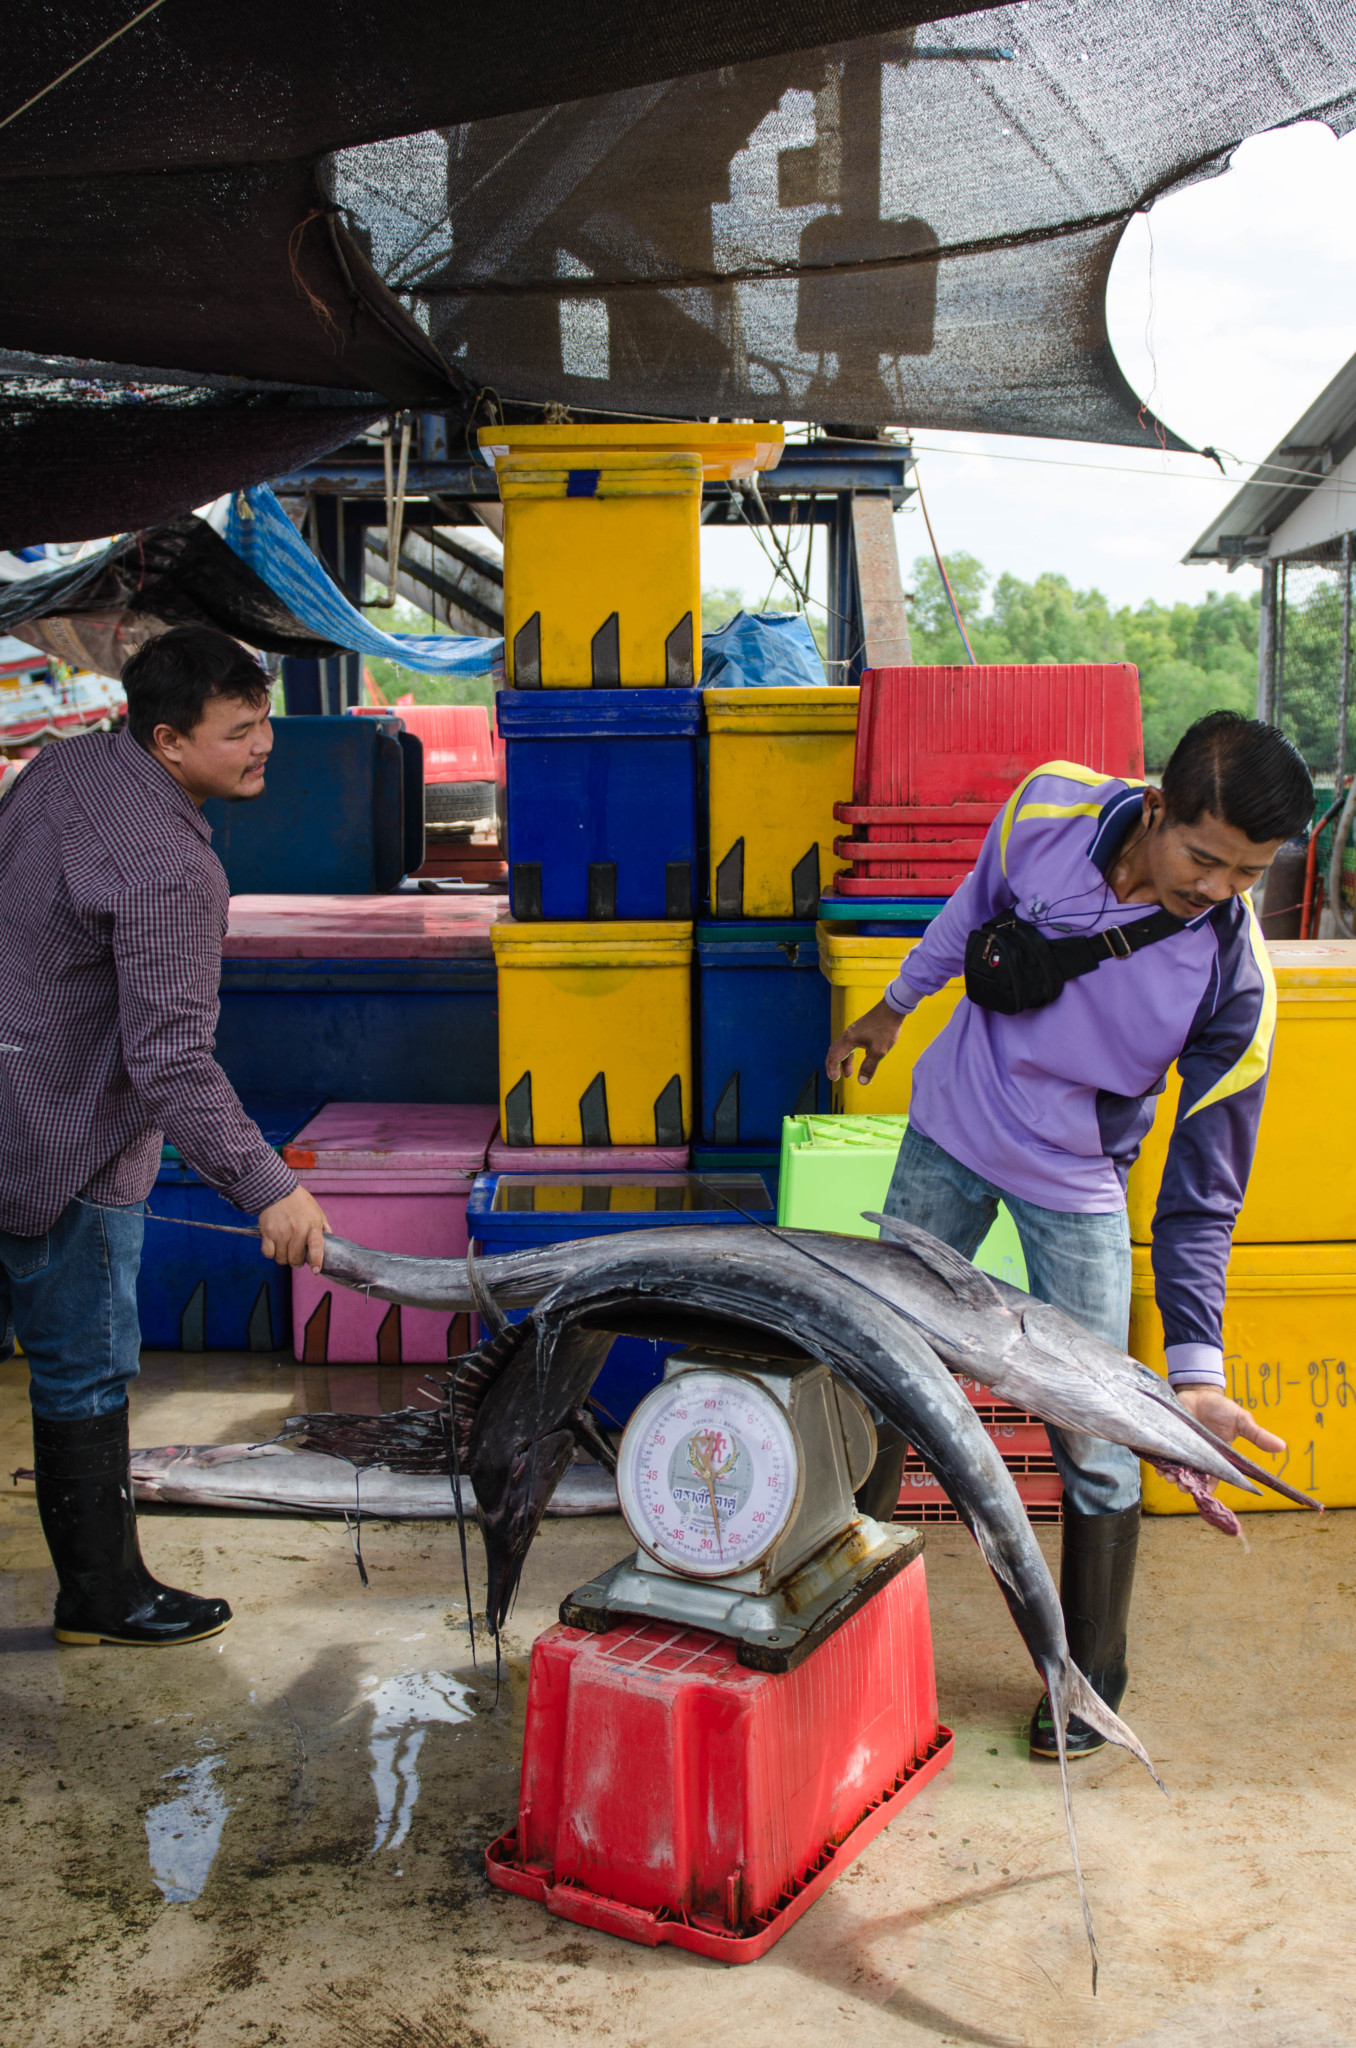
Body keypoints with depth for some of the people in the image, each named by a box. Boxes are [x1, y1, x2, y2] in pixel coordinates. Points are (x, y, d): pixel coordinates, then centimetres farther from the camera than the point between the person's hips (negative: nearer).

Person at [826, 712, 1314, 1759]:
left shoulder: (1235, 983, -26)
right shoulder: (1050, 807, -20)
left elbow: (1202, 1196, -21)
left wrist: (1196, 1370, -30)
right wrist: (897, 1004, 18)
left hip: (1075, 1189, -2)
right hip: (949, 1131, 3)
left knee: (1098, 1448, -2)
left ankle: (1090, 1686, 21)